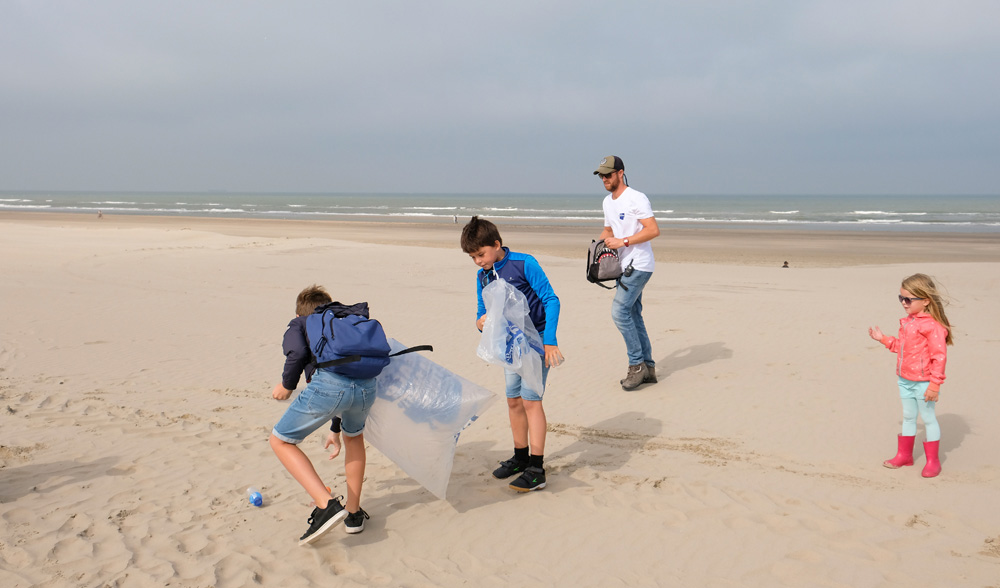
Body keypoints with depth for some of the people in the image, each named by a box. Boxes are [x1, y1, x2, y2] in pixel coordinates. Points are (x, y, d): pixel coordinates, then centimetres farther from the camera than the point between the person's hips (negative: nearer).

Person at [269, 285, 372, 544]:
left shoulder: (297, 325, 26)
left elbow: (298, 351, -2)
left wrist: (287, 384, 17)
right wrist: (335, 429, 60)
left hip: (328, 383, -5)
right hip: (367, 385, 5)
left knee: (281, 441, 17)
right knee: (354, 436, 37)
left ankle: (327, 505, 3)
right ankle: (353, 513, 38)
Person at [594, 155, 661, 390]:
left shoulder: (636, 199, -13)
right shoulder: (608, 201, 15)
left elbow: (654, 230, -18)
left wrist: (623, 241, -21)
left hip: (639, 265, -9)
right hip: (625, 266, 9)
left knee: (620, 311, -16)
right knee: (633, 315, 10)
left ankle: (637, 364, -6)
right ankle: (648, 368, 17)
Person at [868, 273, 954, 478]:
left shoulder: (932, 326, -21)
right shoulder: (907, 322, 6)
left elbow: (939, 356, -22)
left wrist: (935, 384, -22)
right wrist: (883, 339, 13)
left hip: (923, 382, -8)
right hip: (905, 380, 8)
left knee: (928, 418, 5)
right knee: (908, 417, 19)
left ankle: (932, 460, 18)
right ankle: (904, 455, 31)